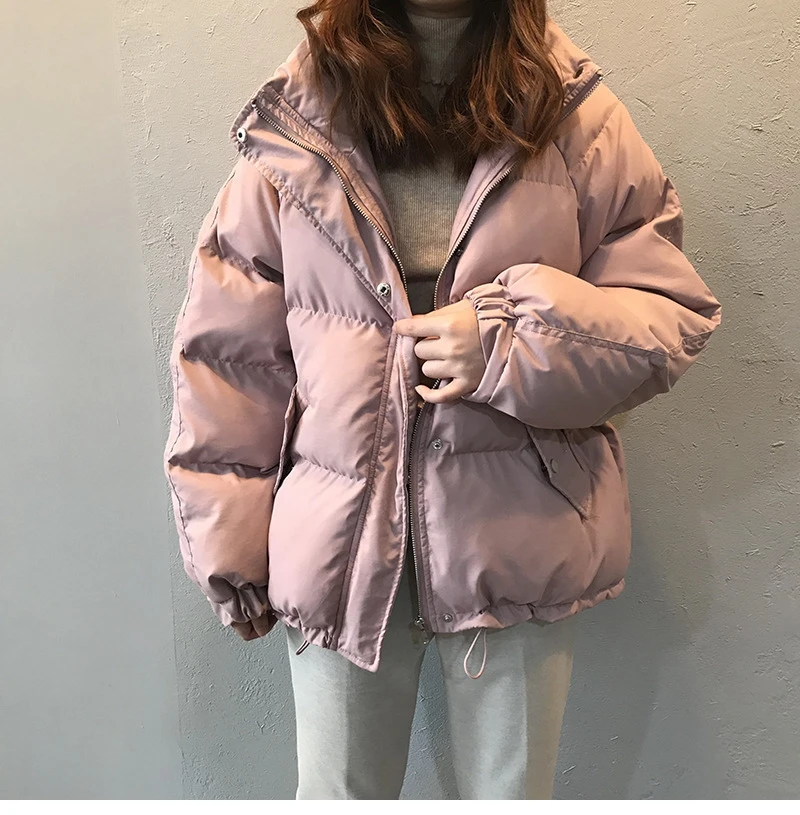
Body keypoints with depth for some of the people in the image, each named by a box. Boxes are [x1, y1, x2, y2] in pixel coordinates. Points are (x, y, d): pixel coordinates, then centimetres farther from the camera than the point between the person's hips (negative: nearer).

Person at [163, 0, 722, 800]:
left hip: (517, 541, 1)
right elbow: (227, 351, 2)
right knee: (338, 793, 17)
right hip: (340, 538, 1)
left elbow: (675, 311, 0)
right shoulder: (295, 128, 0)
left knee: (511, 793, 19)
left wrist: (512, 344, -18)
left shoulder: (578, 117, 0)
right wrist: (230, 546, 3)